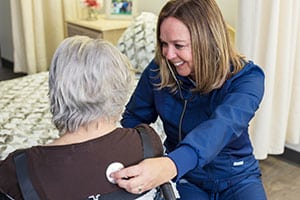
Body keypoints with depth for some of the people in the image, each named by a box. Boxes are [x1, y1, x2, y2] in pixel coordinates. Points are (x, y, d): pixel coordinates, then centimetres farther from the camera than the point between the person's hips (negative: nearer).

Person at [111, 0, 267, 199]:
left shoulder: (246, 77, -19)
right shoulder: (158, 71, -10)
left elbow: (225, 124, -39)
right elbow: (133, 119, 2)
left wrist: (172, 165, -58)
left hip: (237, 177, 0)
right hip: (184, 178, 1)